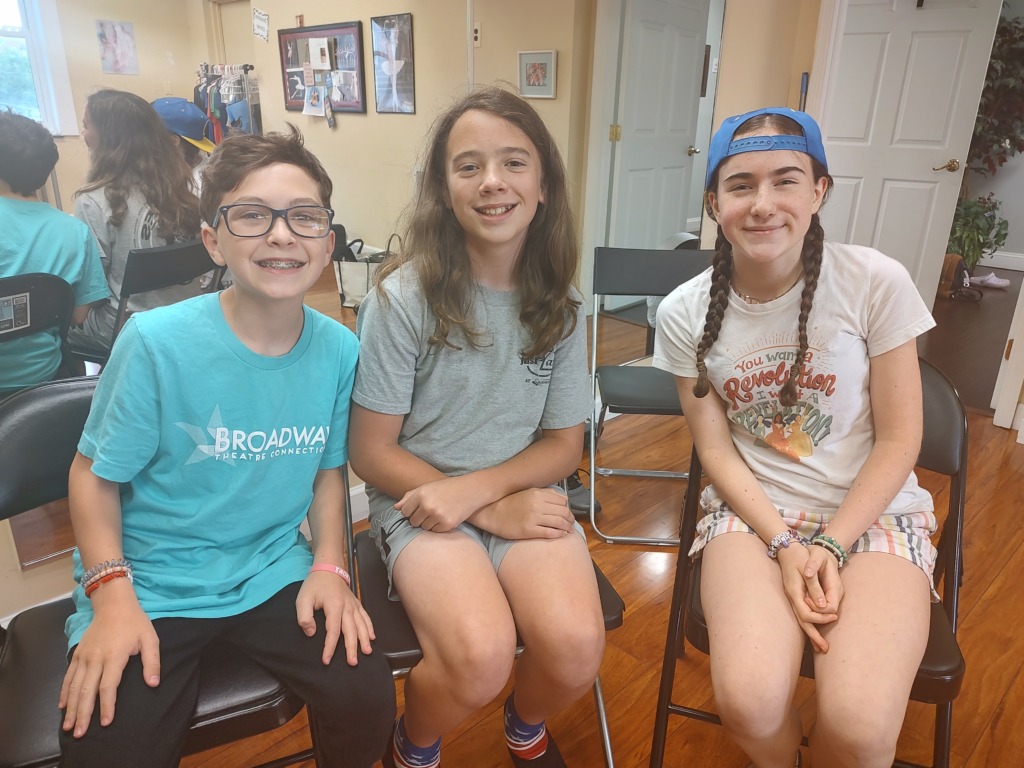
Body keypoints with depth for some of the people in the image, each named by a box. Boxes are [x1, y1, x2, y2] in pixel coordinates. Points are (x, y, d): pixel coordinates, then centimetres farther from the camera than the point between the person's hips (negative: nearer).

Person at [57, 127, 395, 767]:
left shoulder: (338, 350, -7)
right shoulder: (156, 342, -17)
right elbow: (96, 475, -6)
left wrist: (330, 566, -5)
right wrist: (113, 597, -14)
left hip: (274, 574, 2)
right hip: (151, 585, -1)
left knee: (366, 700, -12)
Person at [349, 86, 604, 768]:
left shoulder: (559, 303, -1)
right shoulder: (404, 297, -11)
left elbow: (563, 445, 5)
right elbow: (372, 453, -6)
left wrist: (475, 486, -14)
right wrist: (494, 513, -13)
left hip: (523, 495, 3)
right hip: (419, 498, -2)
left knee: (576, 647, -23)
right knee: (481, 655, -29)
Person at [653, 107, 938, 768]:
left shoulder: (877, 283, -10)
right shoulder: (686, 313, -6)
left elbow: (899, 440, -5)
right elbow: (716, 449, -2)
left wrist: (830, 546, -13)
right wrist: (784, 546, -14)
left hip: (872, 509, 0)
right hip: (752, 508, 1)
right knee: (748, 701, -24)